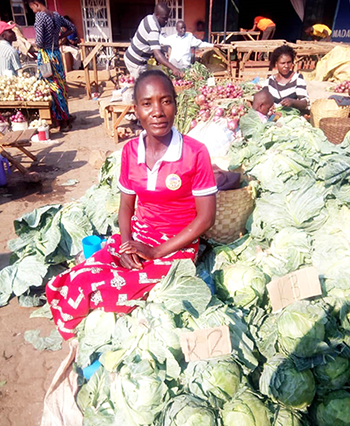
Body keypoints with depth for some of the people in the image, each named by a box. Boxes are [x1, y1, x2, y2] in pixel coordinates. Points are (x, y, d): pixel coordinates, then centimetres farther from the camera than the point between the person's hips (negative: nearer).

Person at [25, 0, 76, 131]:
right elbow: (72, 28, 19)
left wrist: (37, 46, 0)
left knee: (52, 87, 0)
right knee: (60, 84, 14)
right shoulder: (56, 15, 7)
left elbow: (39, 41, -21)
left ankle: (62, 121, 4)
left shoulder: (40, 16, -14)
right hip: (56, 54, 7)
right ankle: (66, 116, 23)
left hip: (46, 56, -7)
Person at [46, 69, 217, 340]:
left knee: (107, 296, -21)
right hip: (136, 238, 5)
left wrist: (156, 252, -14)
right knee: (70, 284, -15)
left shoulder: (195, 153, -14)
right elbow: (126, 205, 8)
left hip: (177, 246, -4)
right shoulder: (131, 151, 1)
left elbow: (206, 217, -11)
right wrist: (126, 245, -12)